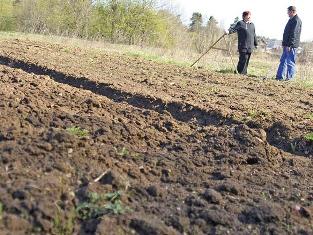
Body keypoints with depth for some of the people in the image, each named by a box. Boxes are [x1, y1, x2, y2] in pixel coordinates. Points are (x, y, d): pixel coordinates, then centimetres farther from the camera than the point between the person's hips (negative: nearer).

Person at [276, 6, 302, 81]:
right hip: (287, 45, 10)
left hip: (291, 46, -10)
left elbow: (294, 34, -20)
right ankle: (280, 76, 15)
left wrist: (289, 45, -23)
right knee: (283, 61, 11)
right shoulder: (291, 20, 18)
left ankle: (290, 77, 0)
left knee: (290, 62, -6)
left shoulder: (296, 21, -14)